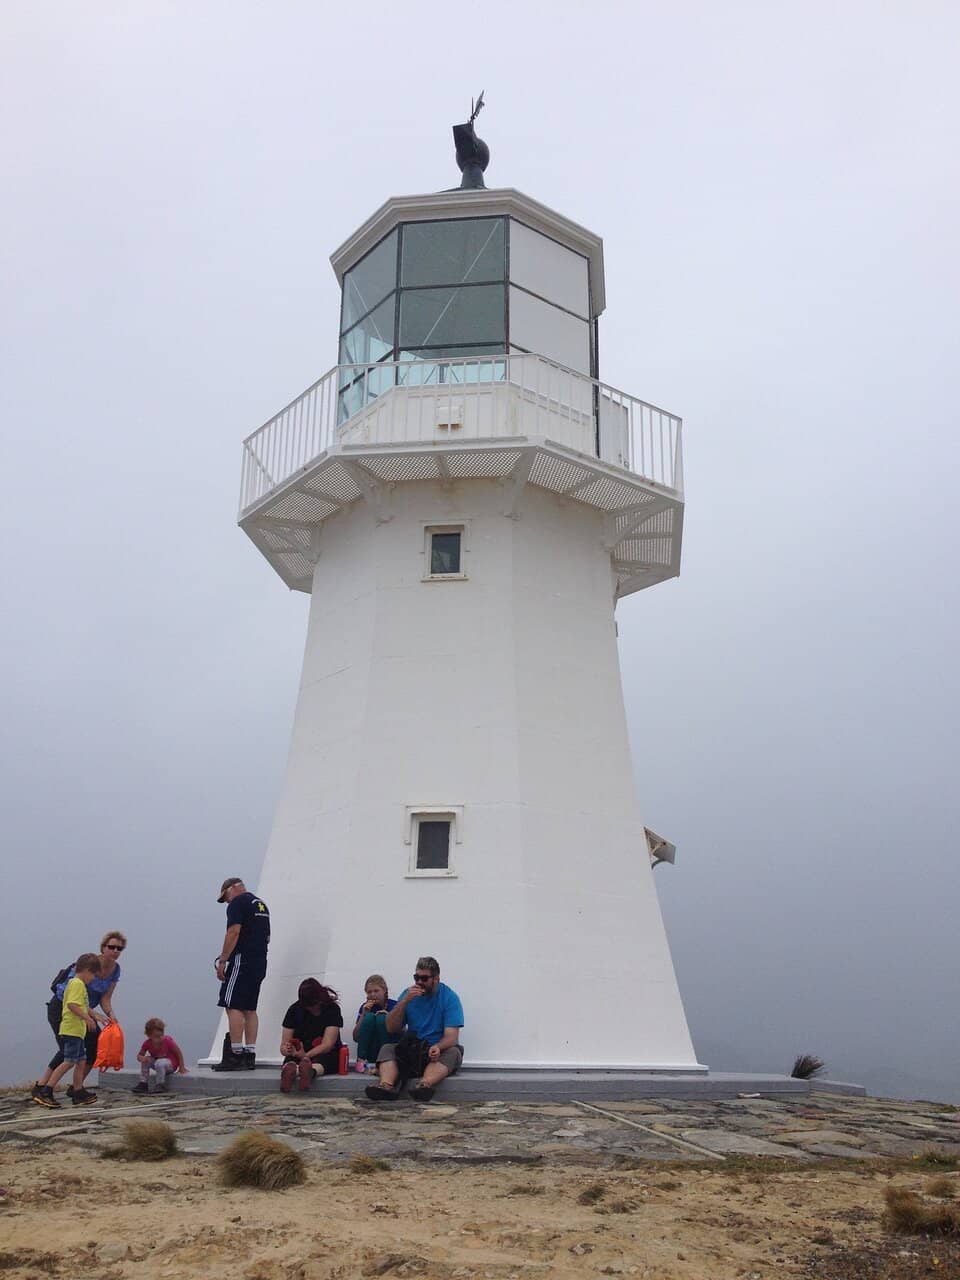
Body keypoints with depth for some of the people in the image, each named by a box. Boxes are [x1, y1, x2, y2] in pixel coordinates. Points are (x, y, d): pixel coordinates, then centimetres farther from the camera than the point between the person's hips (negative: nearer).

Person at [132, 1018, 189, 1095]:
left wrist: (182, 1067, -14)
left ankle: (160, 1085, -19)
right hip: (156, 1061, 5)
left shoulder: (168, 1041, -24)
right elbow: (139, 1055, -4)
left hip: (171, 1064, -5)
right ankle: (143, 1084, -11)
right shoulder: (147, 1043, -12)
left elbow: (179, 1052, -16)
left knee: (159, 1063, -36)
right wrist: (141, 1058, -30)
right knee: (145, 1060, -19)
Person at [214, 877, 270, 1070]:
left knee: (233, 1007, -9)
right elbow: (266, 937, 24)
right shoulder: (261, 904, 22)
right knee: (249, 1009, 9)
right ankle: (250, 1056, 7)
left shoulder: (237, 903, -5)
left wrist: (222, 961, -13)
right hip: (260, 962, 9)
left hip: (242, 960, -9)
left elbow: (233, 933, -15)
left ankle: (235, 1055, -13)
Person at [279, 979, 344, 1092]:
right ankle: (289, 1069, -69)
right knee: (289, 1060, -34)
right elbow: (283, 1045, -1)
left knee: (319, 1062, -39)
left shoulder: (332, 1009, -8)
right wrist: (286, 1049, -27)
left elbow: (327, 1044, -18)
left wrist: (305, 1055, -34)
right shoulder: (295, 1009, 1)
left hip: (327, 1054, -2)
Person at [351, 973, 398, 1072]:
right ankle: (361, 1060, -19)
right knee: (369, 1017, -20)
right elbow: (356, 1038, 2)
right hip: (371, 1052, 2)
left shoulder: (394, 1006, 0)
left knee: (381, 1018, -24)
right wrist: (363, 1014, -9)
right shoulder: (365, 1007, 7)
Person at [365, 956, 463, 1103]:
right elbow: (391, 1029, -1)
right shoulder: (409, 994, 4)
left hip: (439, 1051, -3)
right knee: (387, 1049, -19)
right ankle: (387, 1085, -46)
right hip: (411, 1050, 3)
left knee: (453, 1052, -32)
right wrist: (404, 1001, -14)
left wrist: (437, 1047, -37)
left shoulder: (450, 997, -6)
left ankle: (425, 1085, -56)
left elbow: (451, 1037, -14)